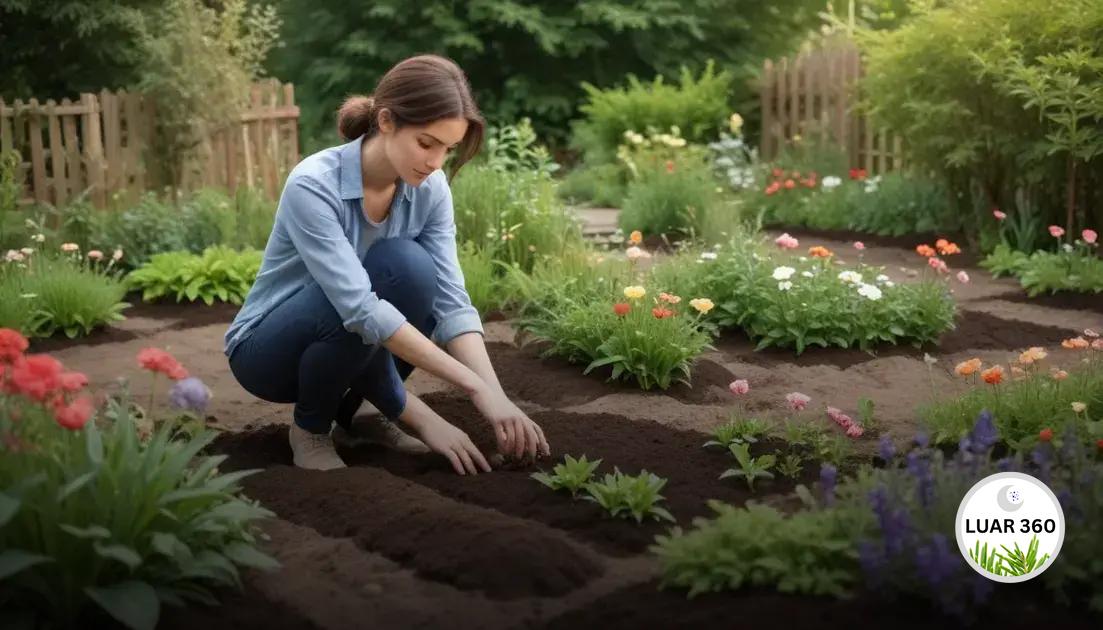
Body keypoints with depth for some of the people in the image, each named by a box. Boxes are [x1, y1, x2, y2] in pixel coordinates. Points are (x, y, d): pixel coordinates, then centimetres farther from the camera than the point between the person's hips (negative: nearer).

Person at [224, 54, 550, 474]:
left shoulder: (430, 188, -11)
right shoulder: (314, 185, -30)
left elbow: (450, 300, -18)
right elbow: (359, 307, -39)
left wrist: (496, 394, -34)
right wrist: (474, 385, -41)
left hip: (355, 343, 6)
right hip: (267, 351, -5)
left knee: (417, 275, -25)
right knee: (399, 266, -32)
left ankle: (352, 414, -2)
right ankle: (310, 427, -10)